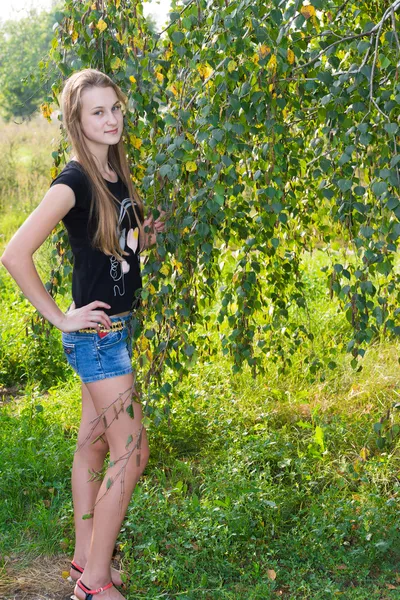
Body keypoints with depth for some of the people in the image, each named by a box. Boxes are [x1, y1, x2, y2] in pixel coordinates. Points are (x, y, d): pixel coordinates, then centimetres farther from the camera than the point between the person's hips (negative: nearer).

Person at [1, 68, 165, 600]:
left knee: (94, 443, 16)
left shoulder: (116, 174, 7)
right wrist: (60, 318, -20)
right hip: (95, 333, -8)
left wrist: (155, 230, 3)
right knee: (132, 451, -4)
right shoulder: (74, 181, -19)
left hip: (115, 327, 8)